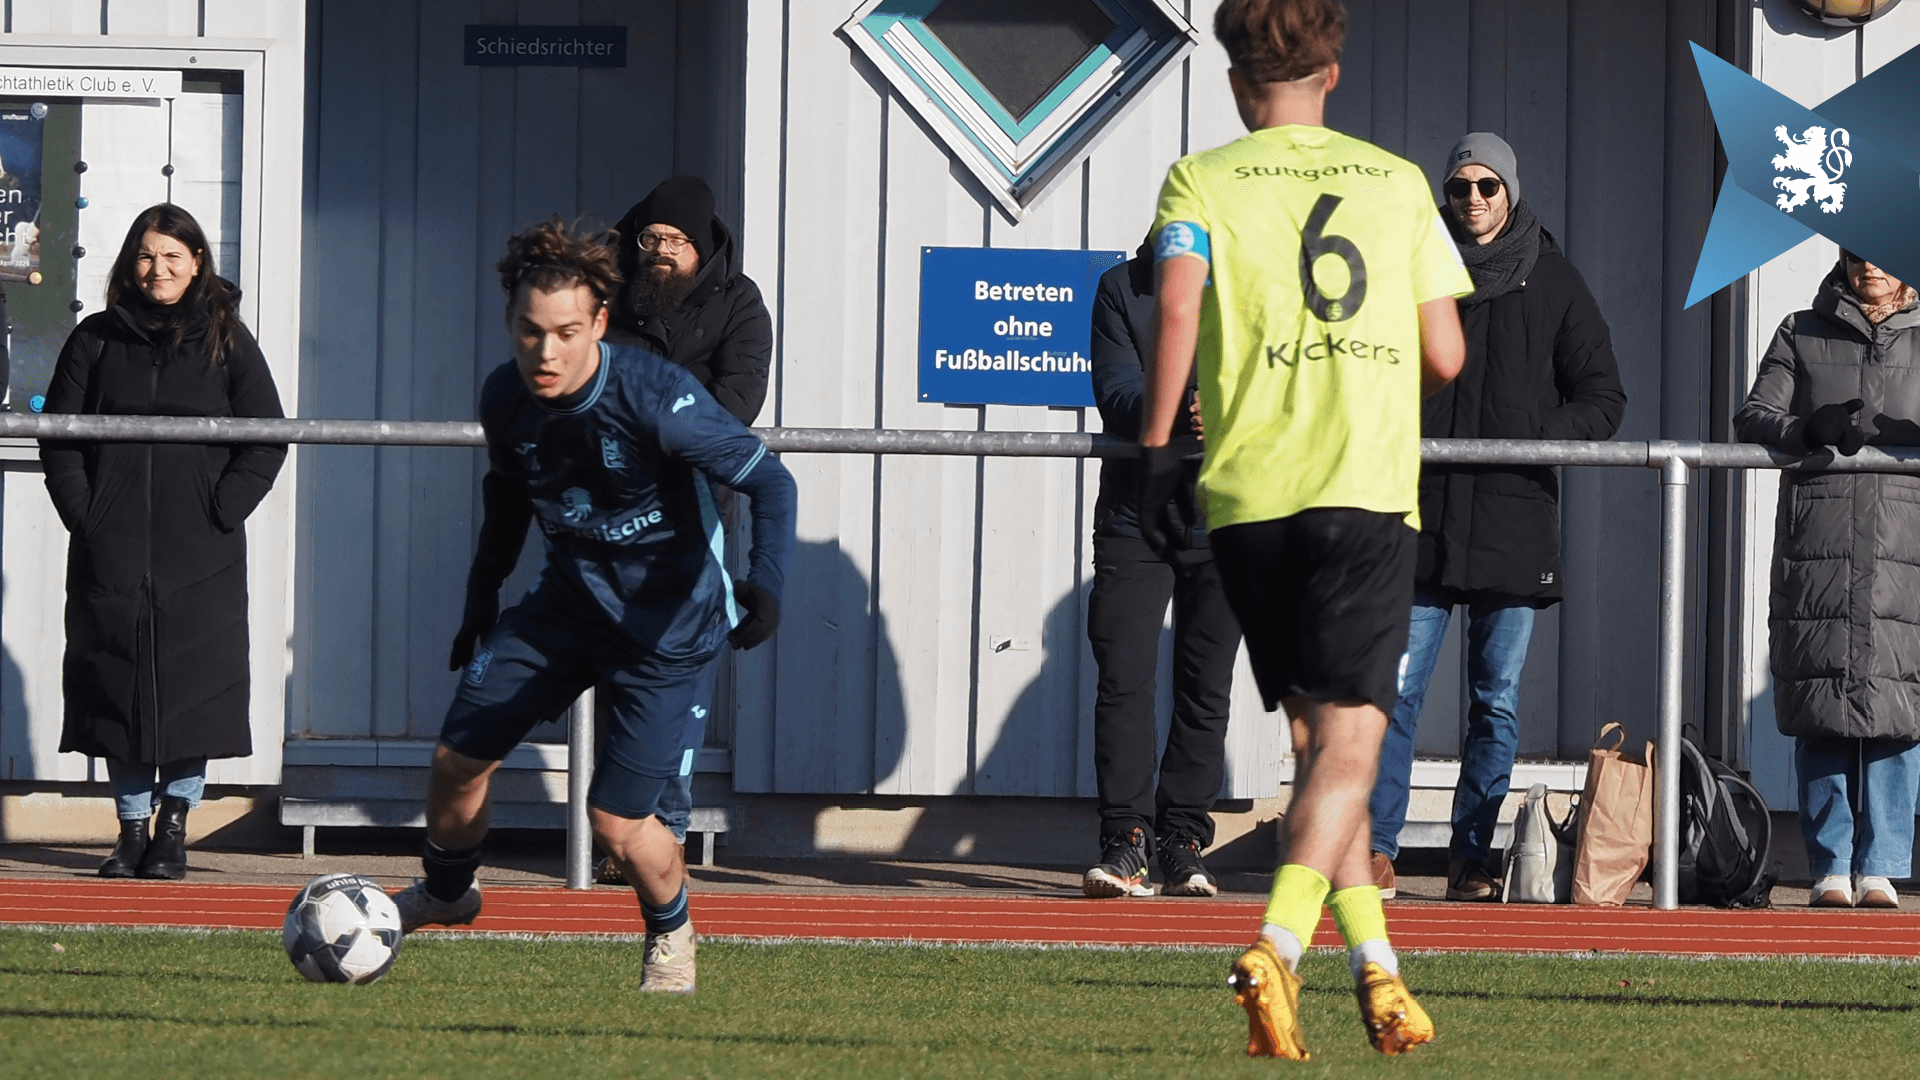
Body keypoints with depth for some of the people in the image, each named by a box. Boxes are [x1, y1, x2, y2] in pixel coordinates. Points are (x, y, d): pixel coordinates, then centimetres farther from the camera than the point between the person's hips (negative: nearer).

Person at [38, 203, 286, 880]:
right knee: (116, 687, 0)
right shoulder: (97, 340, 8)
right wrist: (83, 513, -4)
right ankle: (132, 829, 8)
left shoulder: (227, 341, 4)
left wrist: (220, 514, -6)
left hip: (201, 556, -1)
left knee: (194, 689, -4)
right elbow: (58, 435, 8)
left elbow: (266, 441, 4)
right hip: (110, 555, 1)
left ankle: (174, 829, 5)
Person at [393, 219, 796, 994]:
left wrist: (765, 582, -40)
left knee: (617, 823, -11)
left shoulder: (657, 399, -29)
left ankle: (671, 934, 22)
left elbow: (770, 482, -25)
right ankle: (445, 893, 37)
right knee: (458, 757, 5)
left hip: (670, 624, -6)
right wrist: (481, 602, 18)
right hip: (566, 603, 6)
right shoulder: (506, 399, -10)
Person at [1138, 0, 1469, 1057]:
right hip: (1369, 485, -1)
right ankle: (1277, 948, -27)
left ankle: (1376, 968, 11)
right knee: (1349, 739, -6)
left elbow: (1178, 307, -10)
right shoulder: (1397, 182, 12)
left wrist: (1156, 450, -4)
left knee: (1315, 733, 14)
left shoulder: (1200, 182, 8)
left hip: (1246, 491, 1)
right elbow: (1443, 356, 9)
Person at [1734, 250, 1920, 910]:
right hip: (1817, 553, 0)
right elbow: (1751, 420, 7)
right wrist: (1806, 430, -13)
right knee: (1821, 714, -4)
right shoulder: (1803, 335, 17)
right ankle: (1831, 869, 1)